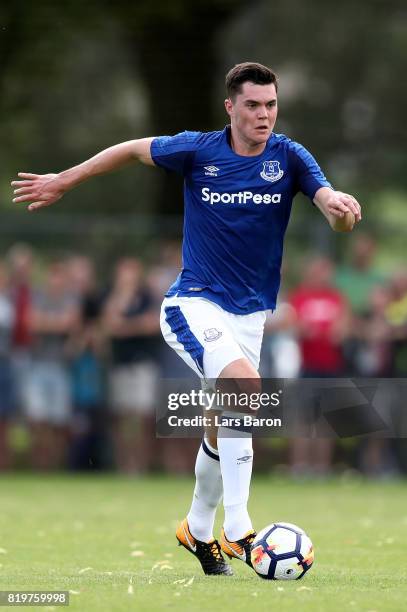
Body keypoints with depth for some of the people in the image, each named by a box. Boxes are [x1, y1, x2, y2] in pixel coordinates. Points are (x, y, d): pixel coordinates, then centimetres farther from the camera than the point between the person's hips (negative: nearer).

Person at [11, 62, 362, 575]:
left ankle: (198, 529, 37)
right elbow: (134, 149, 8)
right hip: (194, 304, -3)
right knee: (245, 382, -29)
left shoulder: (289, 158, -5)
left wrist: (340, 207, -41)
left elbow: (331, 207, -17)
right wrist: (63, 181, 14)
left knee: (226, 428, 11)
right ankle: (237, 529, -30)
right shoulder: (198, 151, -8)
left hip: (250, 314, 4)